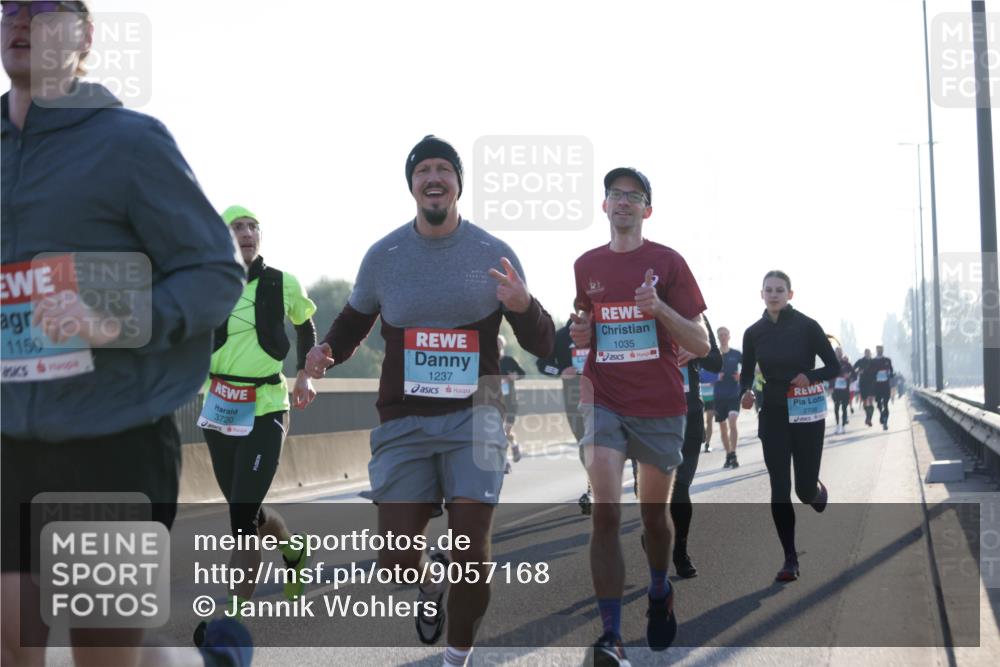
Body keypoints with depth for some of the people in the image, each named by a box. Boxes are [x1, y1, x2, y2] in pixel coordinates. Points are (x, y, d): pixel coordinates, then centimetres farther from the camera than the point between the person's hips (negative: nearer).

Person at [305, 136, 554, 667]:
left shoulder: (494, 254, -1)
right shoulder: (383, 255, 4)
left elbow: (542, 345, 2)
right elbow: (353, 323, 18)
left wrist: (524, 307, -20)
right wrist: (325, 352, -5)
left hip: (475, 418, -1)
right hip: (404, 423, 1)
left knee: (471, 555, -6)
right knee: (397, 562, -1)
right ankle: (431, 578, 36)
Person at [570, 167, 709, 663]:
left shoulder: (668, 262, -1)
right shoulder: (585, 266, 7)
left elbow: (701, 345, -3)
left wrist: (659, 307, -19)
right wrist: (577, 334, -4)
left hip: (661, 407, -1)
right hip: (604, 403, 1)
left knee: (655, 514, 13)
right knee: (605, 513, -14)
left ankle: (659, 595, 42)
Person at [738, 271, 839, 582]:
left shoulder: (806, 326, -7)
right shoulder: (754, 332, 2)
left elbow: (834, 367, -2)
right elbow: (746, 373, 10)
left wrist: (810, 377, -21)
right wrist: (746, 392, -11)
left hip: (807, 414, -2)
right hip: (772, 415, 2)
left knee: (804, 489, 0)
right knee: (779, 489, -5)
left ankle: (818, 491, 40)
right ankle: (790, 560, 3)